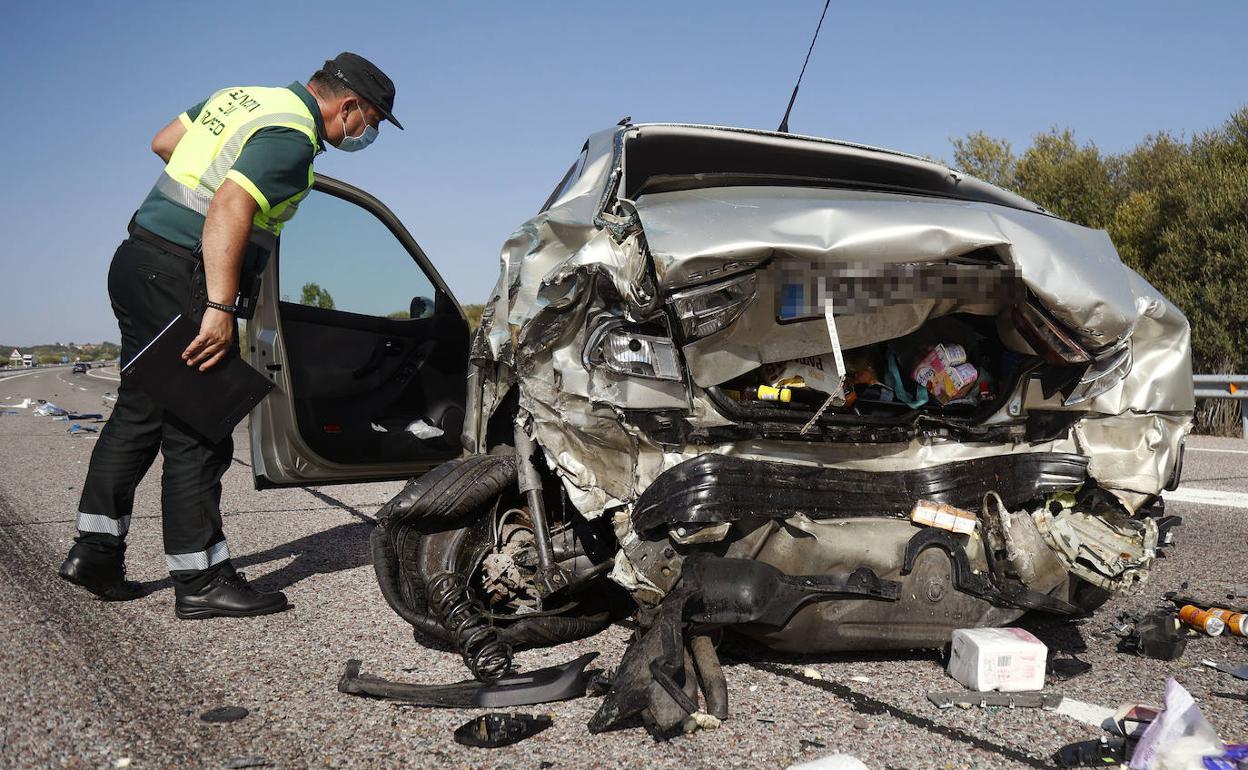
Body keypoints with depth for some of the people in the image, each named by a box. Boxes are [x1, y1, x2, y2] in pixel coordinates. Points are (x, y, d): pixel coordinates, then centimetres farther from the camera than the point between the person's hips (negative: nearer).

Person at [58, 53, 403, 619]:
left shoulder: (243, 96, 14)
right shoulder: (292, 137, -15)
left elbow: (164, 142, 22)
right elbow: (229, 210, -26)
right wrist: (220, 308, -30)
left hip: (138, 261, 10)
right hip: (180, 279, -10)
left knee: (139, 413, 17)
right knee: (199, 434, -4)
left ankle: (94, 551, 24)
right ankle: (201, 582, 4)